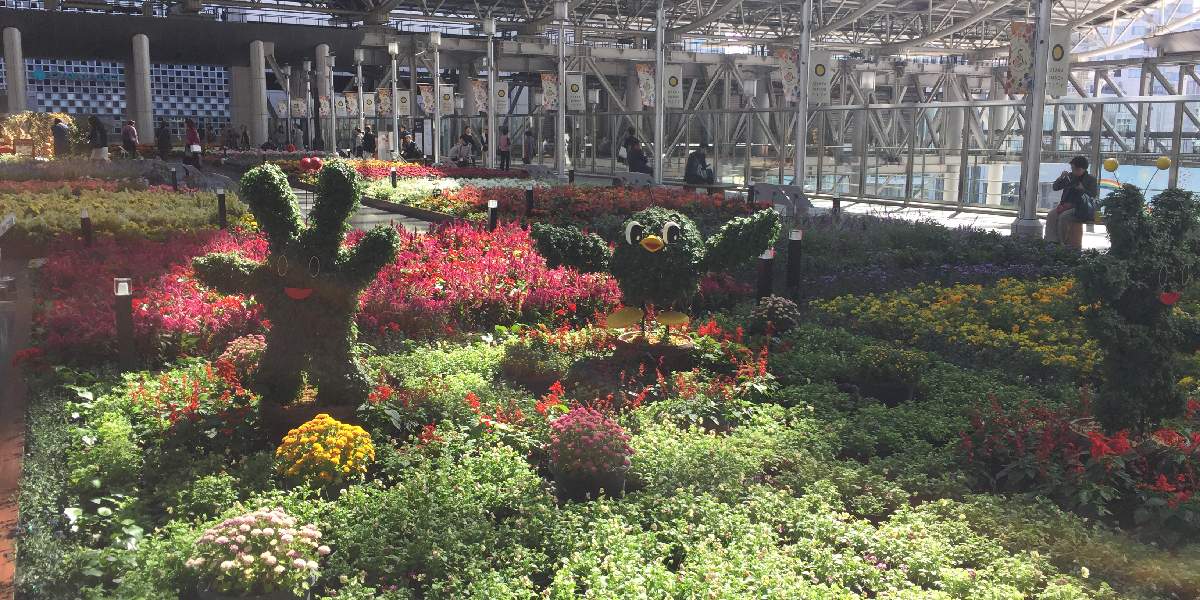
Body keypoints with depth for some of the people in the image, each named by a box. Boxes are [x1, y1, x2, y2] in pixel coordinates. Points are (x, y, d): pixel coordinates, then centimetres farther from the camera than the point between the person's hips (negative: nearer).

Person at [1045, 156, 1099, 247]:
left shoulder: (1090, 179, 4)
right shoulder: (1070, 176, 16)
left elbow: (1093, 196, -5)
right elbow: (1055, 187, 16)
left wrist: (1083, 189, -18)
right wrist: (1061, 177, 0)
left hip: (1080, 208, -5)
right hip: (1066, 204, 5)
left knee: (1063, 216, -33)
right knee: (1051, 214, -24)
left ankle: (1062, 242, -24)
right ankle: (1051, 241, -29)